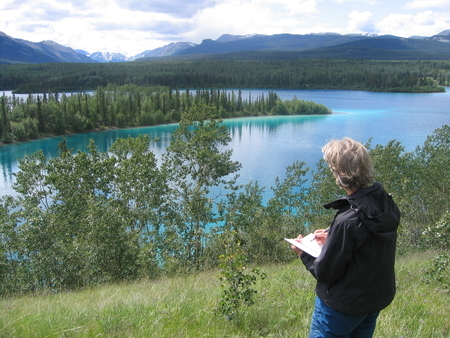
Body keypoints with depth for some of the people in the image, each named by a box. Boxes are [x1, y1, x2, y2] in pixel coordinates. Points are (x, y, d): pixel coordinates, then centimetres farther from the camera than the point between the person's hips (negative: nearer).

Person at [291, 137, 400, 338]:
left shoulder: (347, 221, -33)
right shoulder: (388, 204, -9)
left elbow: (325, 273, -22)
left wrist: (303, 254, -5)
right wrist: (333, 239, 7)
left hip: (344, 306, -7)